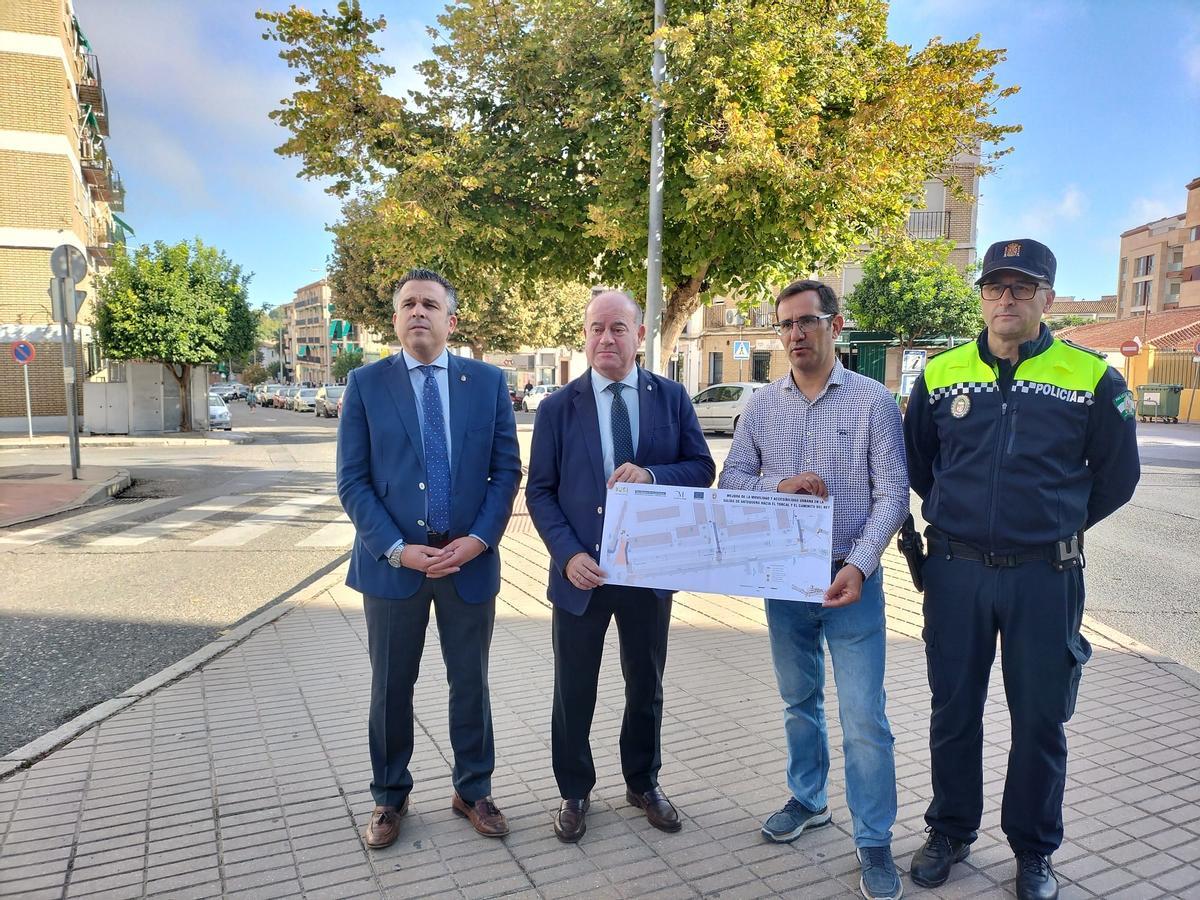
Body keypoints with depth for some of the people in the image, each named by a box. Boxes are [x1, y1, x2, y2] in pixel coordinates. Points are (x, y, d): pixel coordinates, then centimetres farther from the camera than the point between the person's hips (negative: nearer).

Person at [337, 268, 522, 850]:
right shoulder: (366, 384, 0)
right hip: (393, 561, 0)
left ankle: (473, 791, 33)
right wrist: (397, 549, -13)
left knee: (470, 683, 14)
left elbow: (506, 471, 1)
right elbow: (352, 481, -3)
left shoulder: (488, 381, 2)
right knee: (391, 687, 13)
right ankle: (389, 798, 34)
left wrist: (478, 539, -11)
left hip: (469, 559, 1)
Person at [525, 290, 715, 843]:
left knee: (646, 685, 18)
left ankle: (643, 783, 40)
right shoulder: (557, 407, -2)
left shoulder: (672, 397, 0)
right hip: (581, 570, -1)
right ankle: (574, 792, 33)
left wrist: (651, 476, -20)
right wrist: (568, 554, -16)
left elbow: (701, 469, -1)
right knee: (574, 691, 12)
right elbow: (540, 491, -2)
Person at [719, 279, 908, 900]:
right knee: (799, 701, 19)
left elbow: (892, 492, -9)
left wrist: (859, 565, -20)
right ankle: (808, 800, 39)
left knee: (864, 718, 0)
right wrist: (776, 488, -16)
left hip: (851, 579, -3)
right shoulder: (762, 405, 4)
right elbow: (731, 479, 5)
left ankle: (874, 842, 18)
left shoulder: (873, 400, -5)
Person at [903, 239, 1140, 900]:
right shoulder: (941, 374, 2)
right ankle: (950, 832, 32)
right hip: (955, 571, 2)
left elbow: (1116, 474, 8)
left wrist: (1059, 524, 12)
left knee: (1040, 720, 10)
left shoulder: (1091, 378, -4)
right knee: (953, 712, 13)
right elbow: (916, 462, 16)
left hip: (1045, 576, -1)